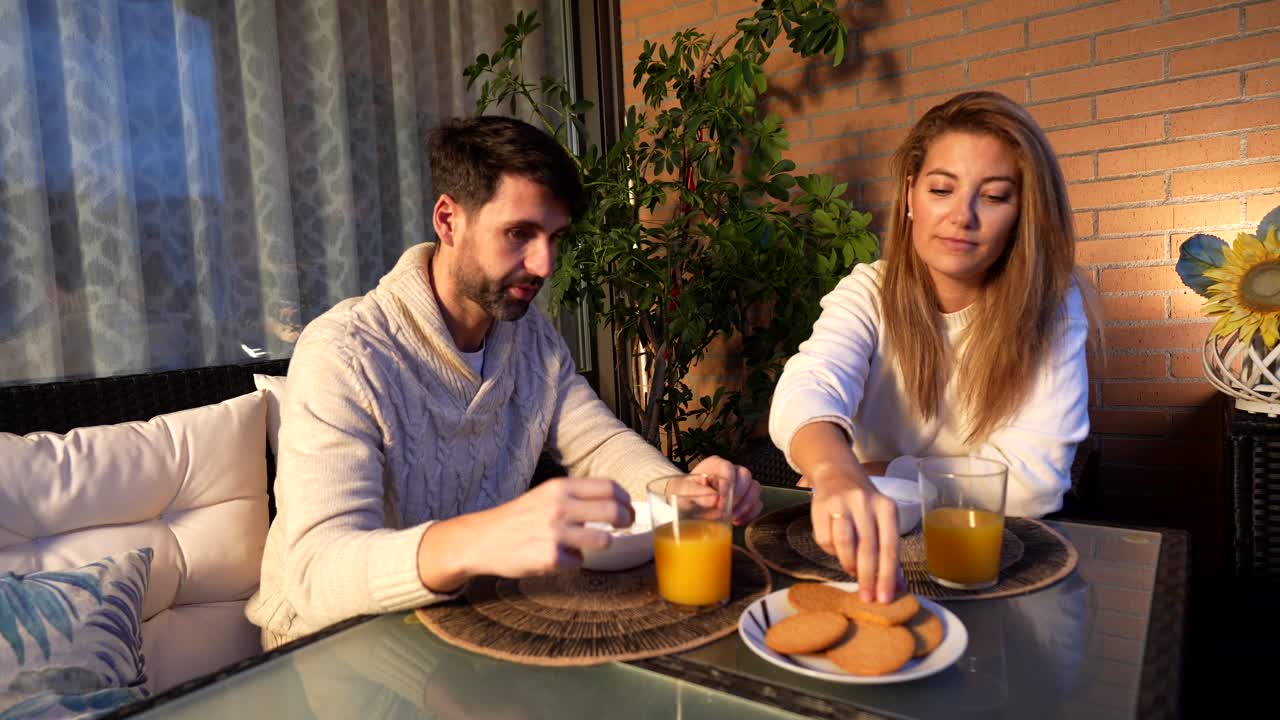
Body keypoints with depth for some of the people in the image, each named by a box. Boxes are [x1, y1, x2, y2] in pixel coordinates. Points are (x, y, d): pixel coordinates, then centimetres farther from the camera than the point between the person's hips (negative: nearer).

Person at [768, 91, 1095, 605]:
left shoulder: (1051, 305, -9)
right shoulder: (867, 293, -7)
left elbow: (1033, 475, -16)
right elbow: (808, 390, -27)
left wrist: (873, 475, -18)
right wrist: (837, 474, -48)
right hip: (878, 546, 0)